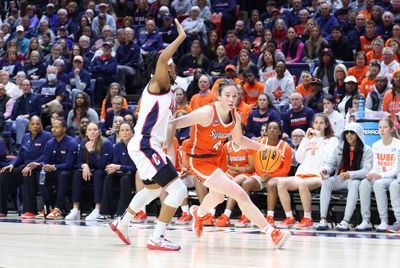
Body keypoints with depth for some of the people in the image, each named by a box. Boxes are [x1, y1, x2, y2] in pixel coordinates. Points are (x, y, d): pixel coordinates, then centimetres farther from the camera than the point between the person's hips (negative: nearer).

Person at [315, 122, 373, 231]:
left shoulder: (366, 150, -1)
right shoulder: (339, 148, 13)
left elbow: (366, 170, -12)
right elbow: (330, 163, 7)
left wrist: (350, 174, -31)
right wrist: (325, 169, -19)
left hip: (355, 179, -4)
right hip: (339, 179, 4)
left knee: (354, 184, -38)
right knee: (326, 181, -27)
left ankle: (345, 222, -44)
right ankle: (323, 220, -35)